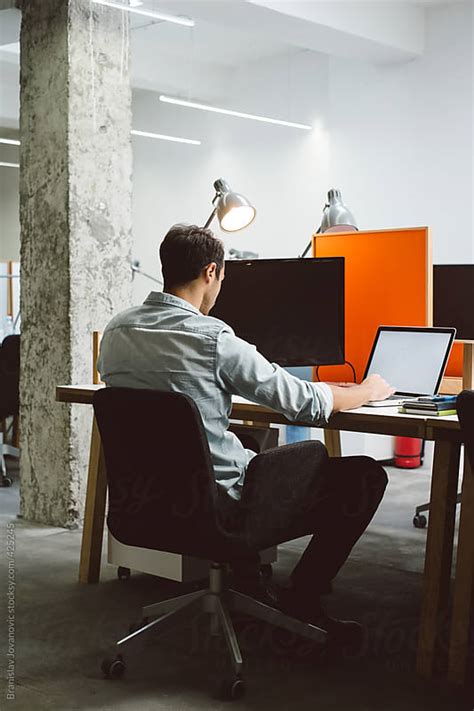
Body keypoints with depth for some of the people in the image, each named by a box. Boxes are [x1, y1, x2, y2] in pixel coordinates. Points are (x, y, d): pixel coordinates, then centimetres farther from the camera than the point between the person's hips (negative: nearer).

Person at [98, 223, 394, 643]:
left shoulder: (115, 332, 0)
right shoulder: (213, 339, -21)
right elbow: (306, 403, -14)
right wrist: (370, 390, 5)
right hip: (218, 509, -8)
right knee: (364, 477, 6)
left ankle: (246, 584, 30)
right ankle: (300, 603, 14)